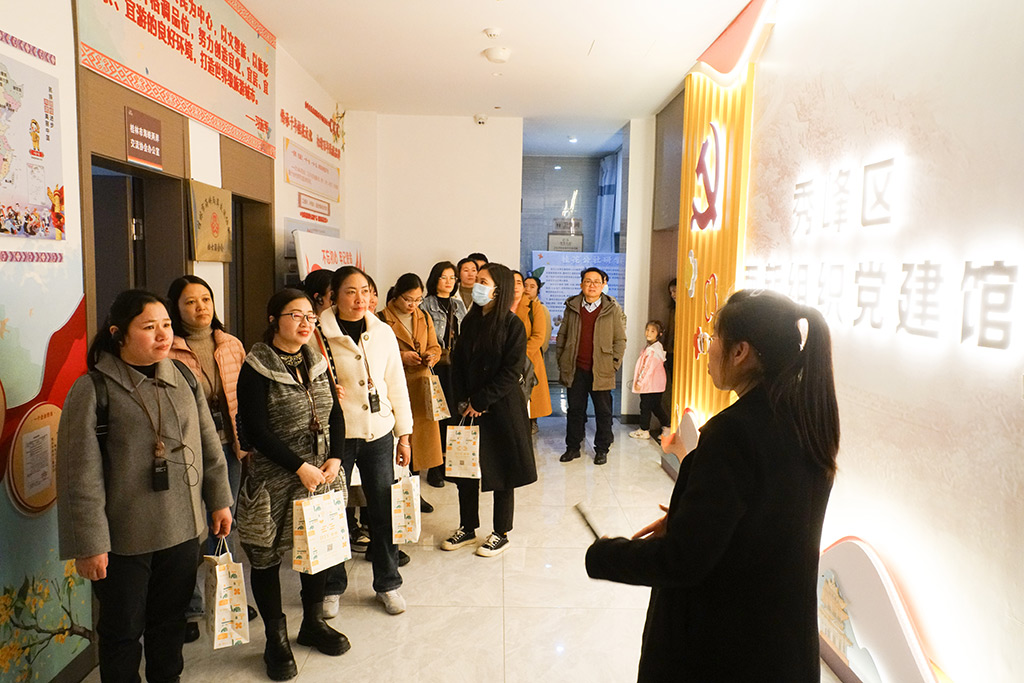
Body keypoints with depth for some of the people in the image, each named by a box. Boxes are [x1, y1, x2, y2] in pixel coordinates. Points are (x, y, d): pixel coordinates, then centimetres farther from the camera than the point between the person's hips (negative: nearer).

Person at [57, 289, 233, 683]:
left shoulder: (184, 380, 3)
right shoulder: (94, 389, -12)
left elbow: (209, 446, 10)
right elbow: (81, 474, -13)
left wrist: (219, 501, 10)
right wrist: (89, 543, -12)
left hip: (182, 529, 4)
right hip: (124, 537, -4)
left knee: (170, 620, 19)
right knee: (123, 630, 12)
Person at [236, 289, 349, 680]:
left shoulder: (316, 362, 7)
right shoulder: (257, 368, -11)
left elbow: (336, 414, 9)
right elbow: (254, 429, -17)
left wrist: (334, 458, -5)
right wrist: (300, 467, -18)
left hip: (322, 474, 6)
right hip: (275, 480, -5)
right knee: (267, 556, 6)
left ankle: (313, 623, 36)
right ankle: (276, 640, 24)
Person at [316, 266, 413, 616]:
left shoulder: (383, 333, 4)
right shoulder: (320, 335, -7)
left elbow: (397, 385, 9)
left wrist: (404, 434, 9)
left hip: (379, 433, 3)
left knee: (384, 509, 8)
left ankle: (388, 583, 27)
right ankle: (332, 587, 27)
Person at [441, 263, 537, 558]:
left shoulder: (512, 325, -10)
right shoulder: (470, 321, 6)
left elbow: (511, 371, -15)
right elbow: (457, 363, 7)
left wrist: (480, 401, -15)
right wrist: (463, 400, -5)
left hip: (502, 408, -5)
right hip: (469, 408, 5)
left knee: (502, 471, 5)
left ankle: (501, 534, 21)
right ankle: (467, 527, 29)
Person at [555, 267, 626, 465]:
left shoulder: (612, 309, 0)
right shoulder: (572, 307, 7)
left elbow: (620, 339, 3)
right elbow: (562, 335, 13)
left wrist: (614, 364, -4)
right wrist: (561, 360, 7)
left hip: (601, 371, -2)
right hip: (575, 369, 2)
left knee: (603, 412, 7)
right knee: (575, 409, 10)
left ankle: (602, 449, 20)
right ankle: (573, 447, 22)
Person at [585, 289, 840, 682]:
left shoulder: (733, 432, -27)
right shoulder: (808, 421, -3)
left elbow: (683, 561, -25)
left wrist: (601, 555, -11)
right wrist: (684, 521, 8)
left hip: (718, 649, -7)